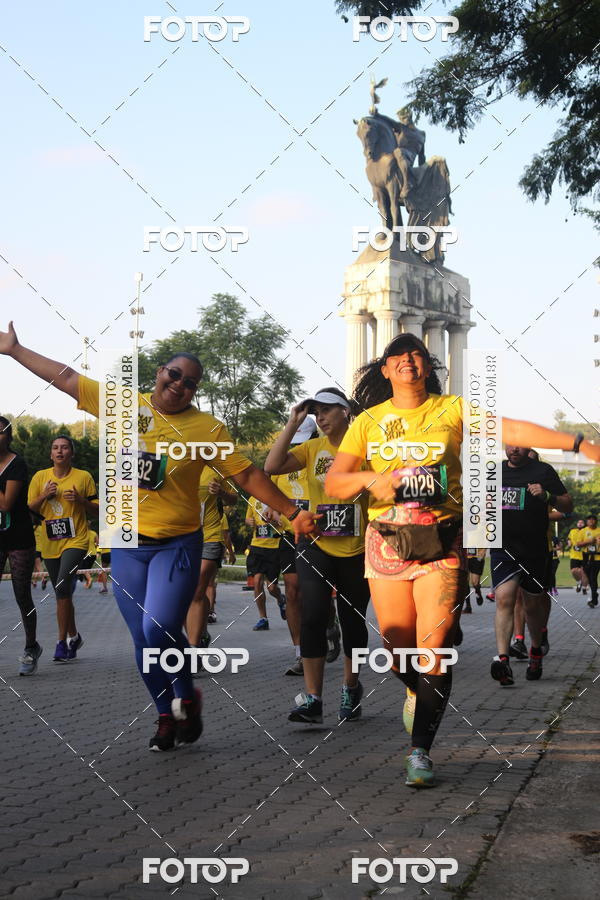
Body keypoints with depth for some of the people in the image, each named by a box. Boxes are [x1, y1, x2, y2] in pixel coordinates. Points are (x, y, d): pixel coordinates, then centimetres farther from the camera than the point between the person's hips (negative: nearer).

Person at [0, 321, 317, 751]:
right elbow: (66, 378, 7)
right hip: (128, 544, 3)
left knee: (160, 630, -17)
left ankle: (187, 697, 11)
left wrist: (293, 512, -8)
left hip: (177, 544, -3)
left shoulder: (207, 427, -5)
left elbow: (248, 475, -4)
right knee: (143, 639, 7)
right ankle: (167, 715, 25)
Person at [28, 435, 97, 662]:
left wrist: (80, 500, -14)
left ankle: (62, 643, -16)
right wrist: (44, 496, -11)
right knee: (62, 594, 13)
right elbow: (29, 510, 6)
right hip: (50, 544, 4)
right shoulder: (40, 477, 6)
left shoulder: (83, 477, 0)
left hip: (76, 541, -4)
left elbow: (96, 511, 4)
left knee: (62, 586, -21)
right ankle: (73, 637, 33)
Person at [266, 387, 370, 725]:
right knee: (313, 617, -13)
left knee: (353, 621, 11)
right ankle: (312, 700, -11)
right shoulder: (313, 448, 5)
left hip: (357, 553, -1)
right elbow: (272, 466, -8)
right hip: (317, 548, 2)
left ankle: (351, 687, 32)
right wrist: (293, 424, -8)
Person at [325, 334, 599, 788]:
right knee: (398, 648, 6)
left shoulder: (451, 410, 3)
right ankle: (416, 692, 42)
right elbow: (333, 482, 4)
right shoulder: (369, 422, 8)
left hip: (441, 544, -2)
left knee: (434, 650, -9)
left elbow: (511, 429, -6)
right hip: (387, 542, 2)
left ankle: (421, 751, 2)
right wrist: (371, 479, -17)